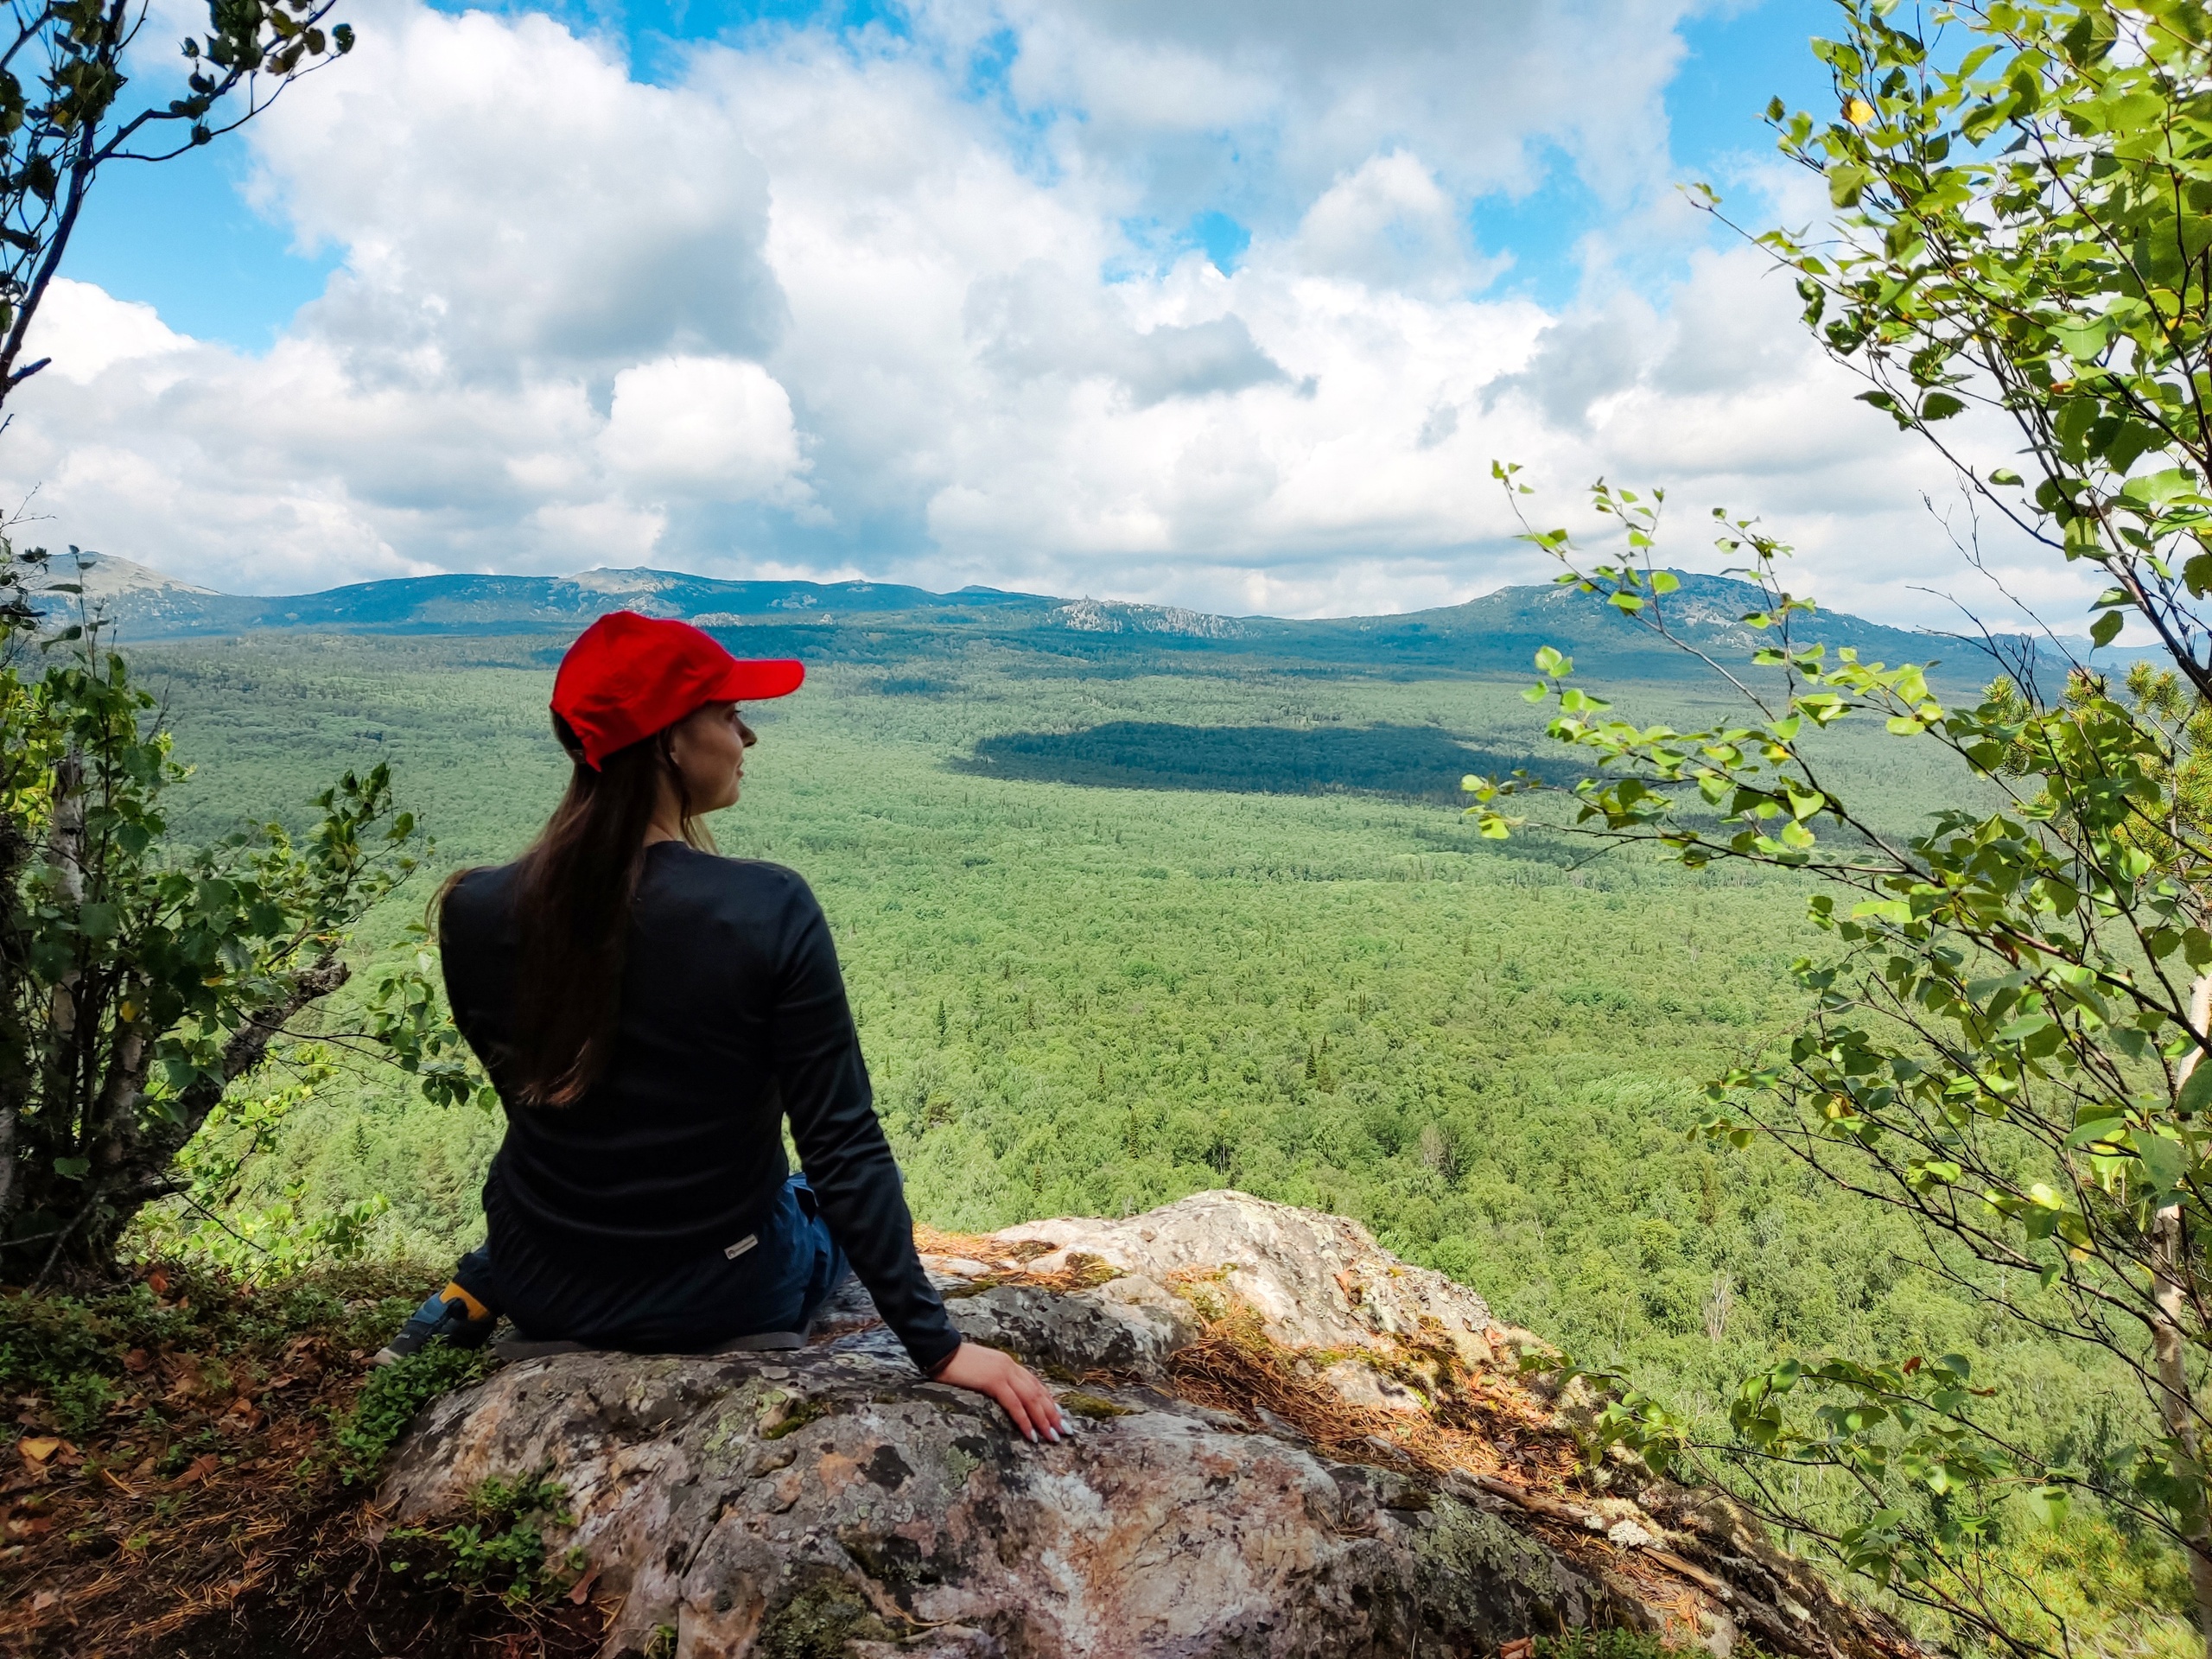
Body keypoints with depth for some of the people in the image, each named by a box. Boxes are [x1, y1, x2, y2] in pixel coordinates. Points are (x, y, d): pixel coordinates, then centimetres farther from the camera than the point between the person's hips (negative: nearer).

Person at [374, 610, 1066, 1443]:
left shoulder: (475, 912, -16)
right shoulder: (771, 910, -26)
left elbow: (529, 1091, 1)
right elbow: (844, 1145, -24)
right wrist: (936, 1344, -15)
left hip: (541, 1292, 2)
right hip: (722, 1301, -1)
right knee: (831, 1196, 33)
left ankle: (475, 1296, 19)